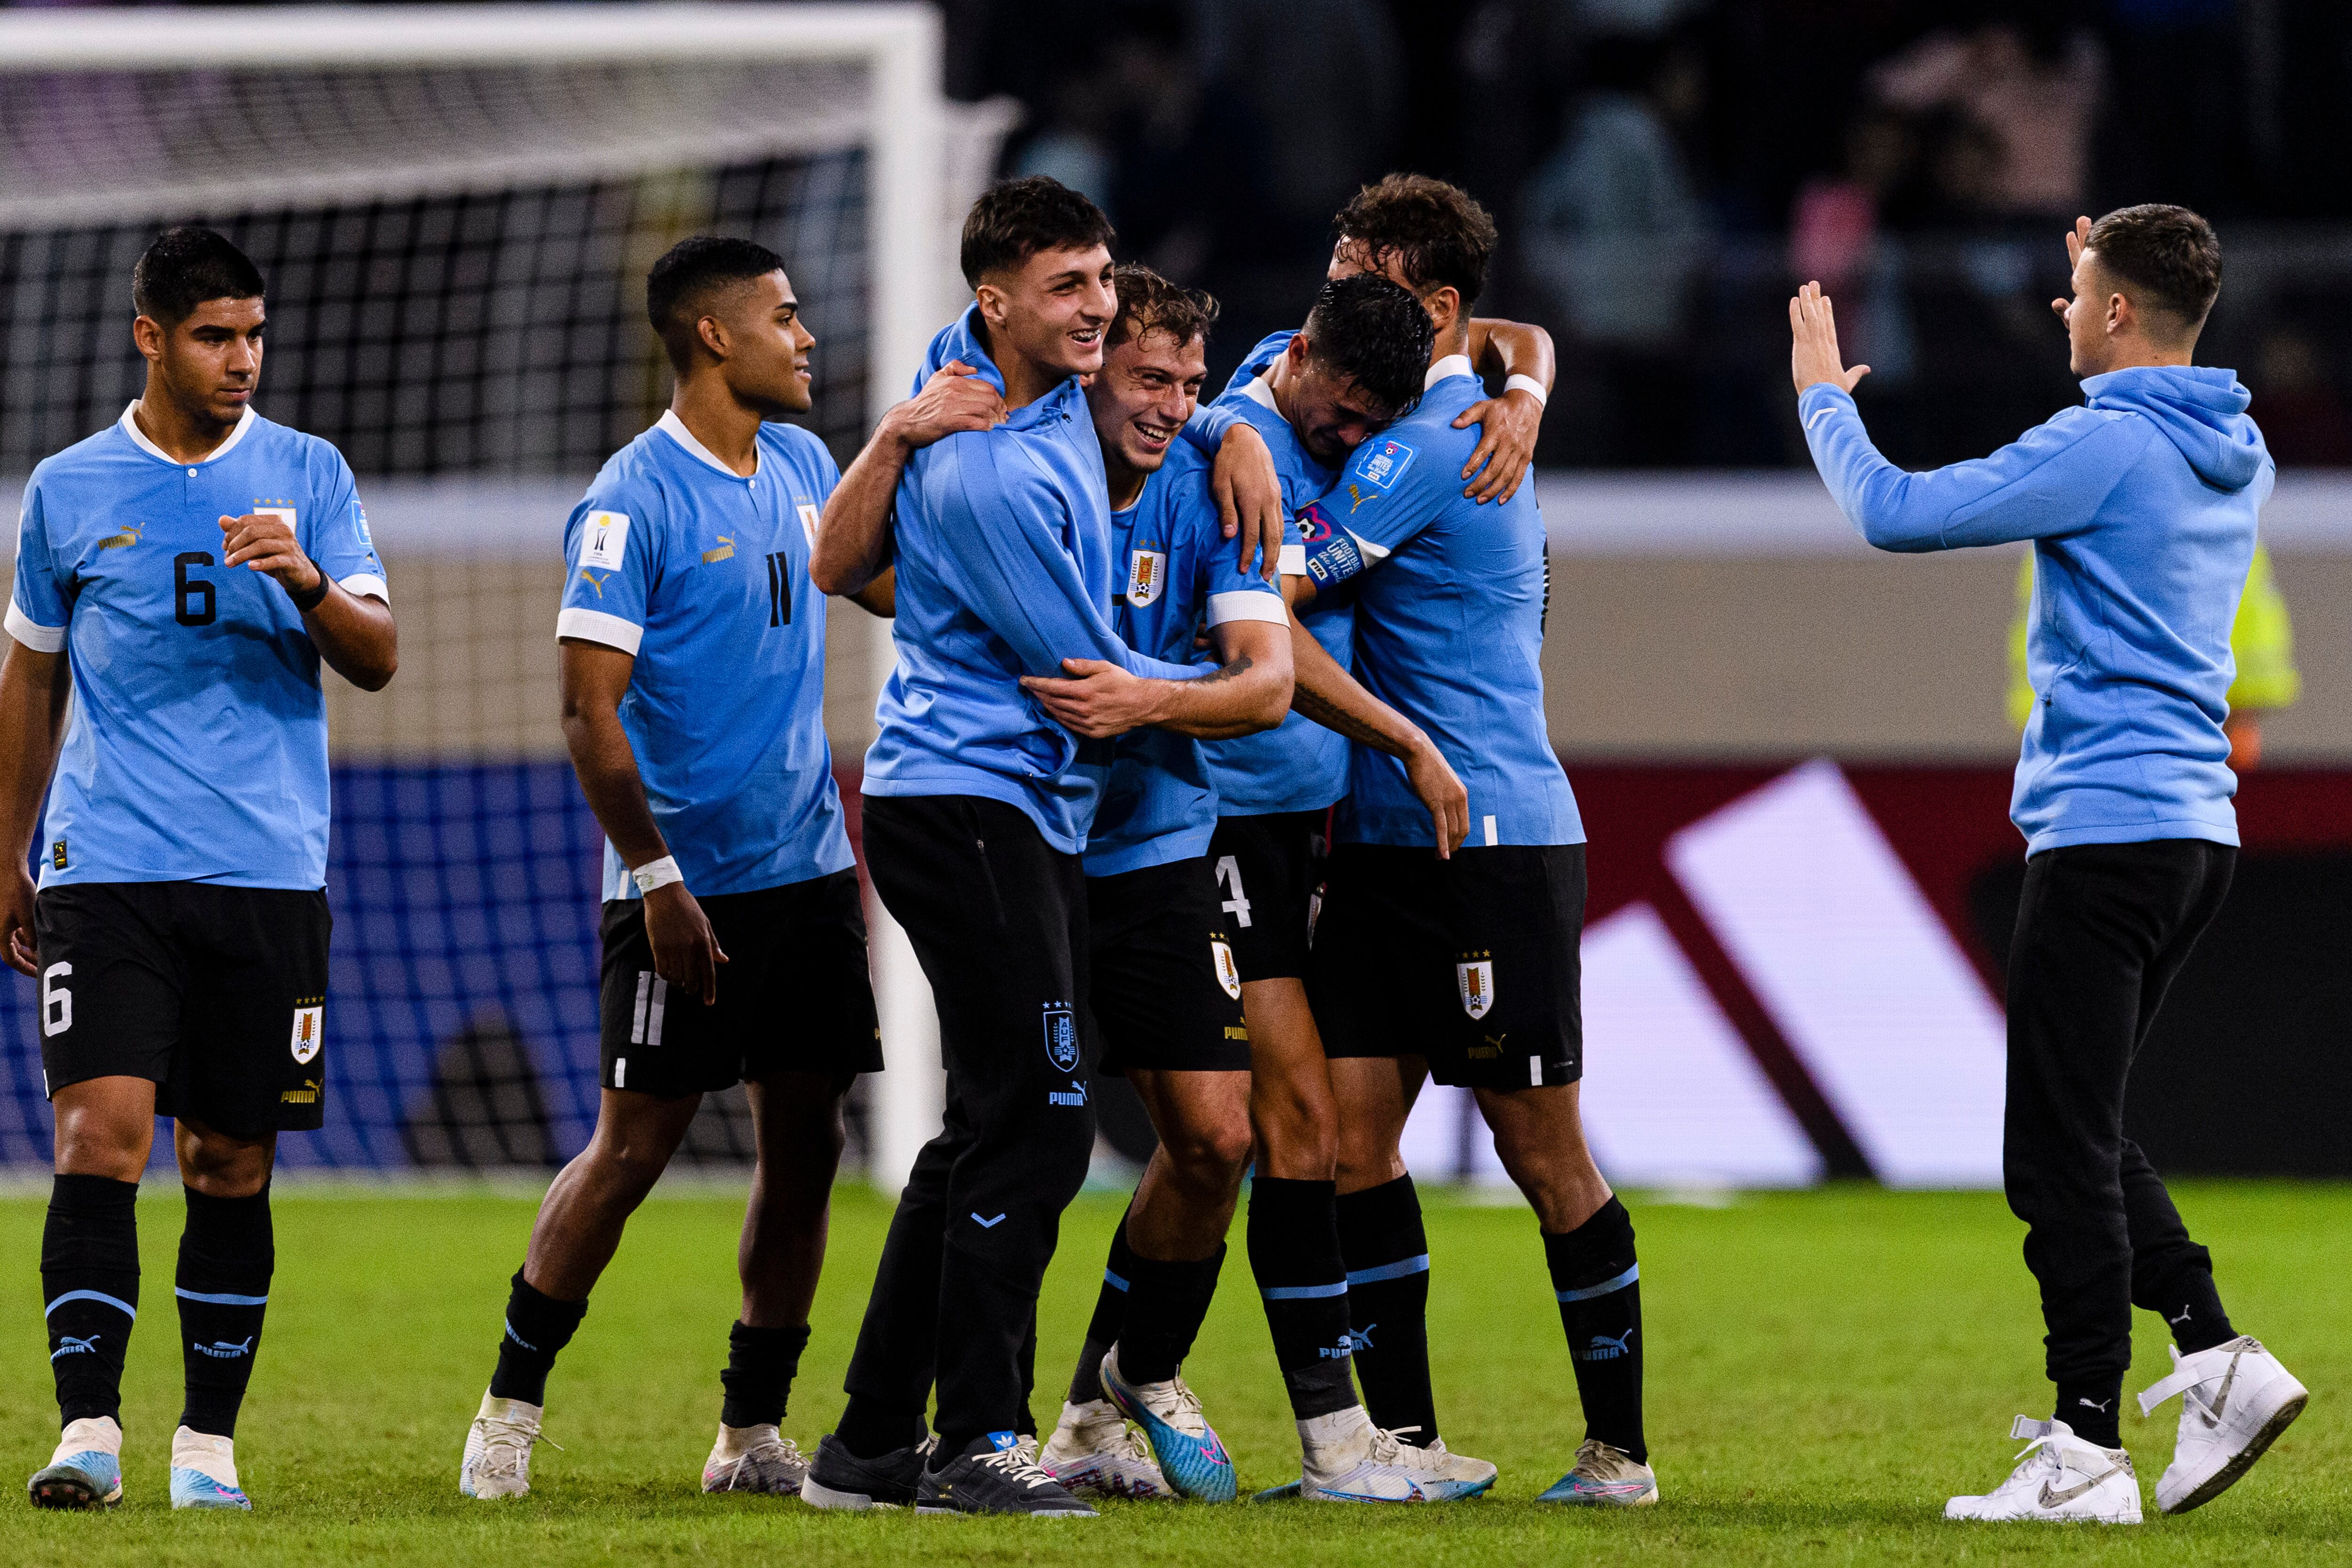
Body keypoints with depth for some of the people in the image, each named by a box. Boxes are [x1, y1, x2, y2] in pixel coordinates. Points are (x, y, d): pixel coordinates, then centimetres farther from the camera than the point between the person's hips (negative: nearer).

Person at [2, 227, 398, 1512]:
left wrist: (307, 582, -19)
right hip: (109, 867, -1)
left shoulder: (307, 476, 7)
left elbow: (377, 660, 1)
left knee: (232, 1163, 4)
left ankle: (209, 1438, 12)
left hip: (269, 875, 1)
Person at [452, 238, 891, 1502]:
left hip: (807, 874, 7)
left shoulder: (800, 465, 10)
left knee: (804, 1148, 4)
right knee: (632, 1147, -4)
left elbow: (886, 582, 29)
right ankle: (510, 1408, 10)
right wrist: (656, 876, -20)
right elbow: (589, 709, -15)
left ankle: (753, 1432, 12)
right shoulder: (633, 500, -13)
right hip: (687, 885, -7)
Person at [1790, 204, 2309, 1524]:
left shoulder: (2104, 448, -15)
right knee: (2083, 1133, 18)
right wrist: (2105, 300, 41)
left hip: (2105, 828, -9)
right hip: (2196, 831, 9)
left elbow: (1896, 513, -14)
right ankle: (2220, 1357, 7)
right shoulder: (2237, 456, 11)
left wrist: (1825, 394, 2)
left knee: (2062, 1151, -4)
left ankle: (2089, 1450, -5)